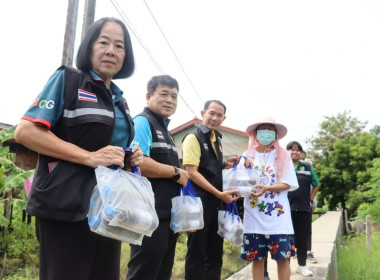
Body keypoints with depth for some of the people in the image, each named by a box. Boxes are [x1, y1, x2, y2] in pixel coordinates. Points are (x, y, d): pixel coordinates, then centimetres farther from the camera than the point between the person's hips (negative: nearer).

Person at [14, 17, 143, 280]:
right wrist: (89, 157, -19)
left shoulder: (119, 100, 16)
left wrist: (131, 159, 4)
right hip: (67, 207, -6)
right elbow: (25, 131, -13)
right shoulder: (67, 79, -3)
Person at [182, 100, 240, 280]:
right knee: (197, 255, 2)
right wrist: (220, 194, -18)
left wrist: (225, 164, 2)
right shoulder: (193, 137, -10)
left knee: (215, 254, 15)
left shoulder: (217, 140, 13)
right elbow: (192, 172, -16)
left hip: (215, 204, 8)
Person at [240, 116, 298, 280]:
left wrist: (266, 188, -20)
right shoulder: (248, 156, 8)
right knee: (256, 258, 6)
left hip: (278, 217, -1)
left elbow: (288, 184, -4)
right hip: (254, 217, 2)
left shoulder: (283, 156, 3)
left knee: (283, 257, 1)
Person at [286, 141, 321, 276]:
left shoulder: (307, 167, 9)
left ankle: (302, 265, 22)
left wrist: (310, 199, 9)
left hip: (303, 209, 2)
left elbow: (316, 185, 18)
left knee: (302, 238, 9)